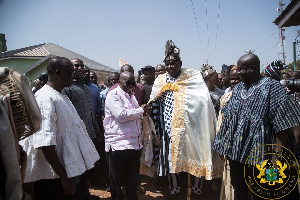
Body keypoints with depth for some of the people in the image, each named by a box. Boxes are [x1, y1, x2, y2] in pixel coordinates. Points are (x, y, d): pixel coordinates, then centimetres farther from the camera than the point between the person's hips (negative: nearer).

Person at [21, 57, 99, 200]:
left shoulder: (61, 97, 12)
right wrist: (64, 177, -22)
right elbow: (45, 143, -27)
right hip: (55, 178, -9)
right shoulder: (45, 98, -19)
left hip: (71, 171, 9)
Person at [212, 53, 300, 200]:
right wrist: (223, 145, 10)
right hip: (235, 151, 6)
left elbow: (282, 125, -12)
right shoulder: (238, 89, 10)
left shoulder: (272, 88, -9)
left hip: (258, 154, -5)